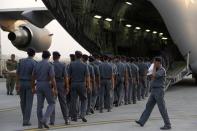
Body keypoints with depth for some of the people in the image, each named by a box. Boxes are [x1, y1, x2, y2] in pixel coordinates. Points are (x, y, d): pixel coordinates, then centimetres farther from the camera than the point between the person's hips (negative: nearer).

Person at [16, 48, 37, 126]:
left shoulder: (21, 61, 2)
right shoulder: (34, 63, -11)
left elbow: (17, 73, 0)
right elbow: (33, 76, -16)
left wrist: (17, 85, 3)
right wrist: (33, 88, -12)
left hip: (21, 83, 4)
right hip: (29, 84, -4)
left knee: (23, 101, 19)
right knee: (29, 103, 0)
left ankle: (25, 117, 32)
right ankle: (26, 121, -7)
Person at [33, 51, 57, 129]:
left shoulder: (37, 64, 6)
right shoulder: (50, 65, -11)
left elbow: (33, 76, 12)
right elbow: (52, 78, -16)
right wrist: (55, 89, -13)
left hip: (39, 85, 5)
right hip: (47, 86, -5)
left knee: (40, 105, 8)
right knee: (51, 104, 7)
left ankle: (40, 124, 8)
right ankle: (44, 119, -11)